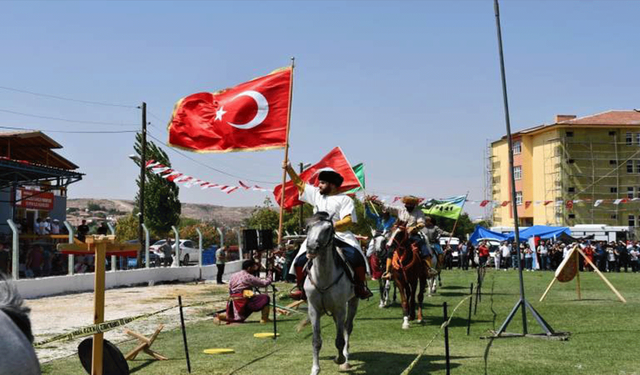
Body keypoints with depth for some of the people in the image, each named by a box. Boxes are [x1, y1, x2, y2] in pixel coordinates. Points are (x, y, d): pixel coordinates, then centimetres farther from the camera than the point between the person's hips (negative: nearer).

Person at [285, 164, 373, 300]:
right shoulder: (316, 194, 16)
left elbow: (348, 220, -11)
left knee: (356, 257, -27)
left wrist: (333, 225, -26)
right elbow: (300, 183, 24)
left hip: (339, 236, -4)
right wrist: (289, 169, 16)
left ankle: (361, 286, -11)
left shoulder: (345, 200, 0)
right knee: (300, 261, -13)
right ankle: (301, 288, 5)